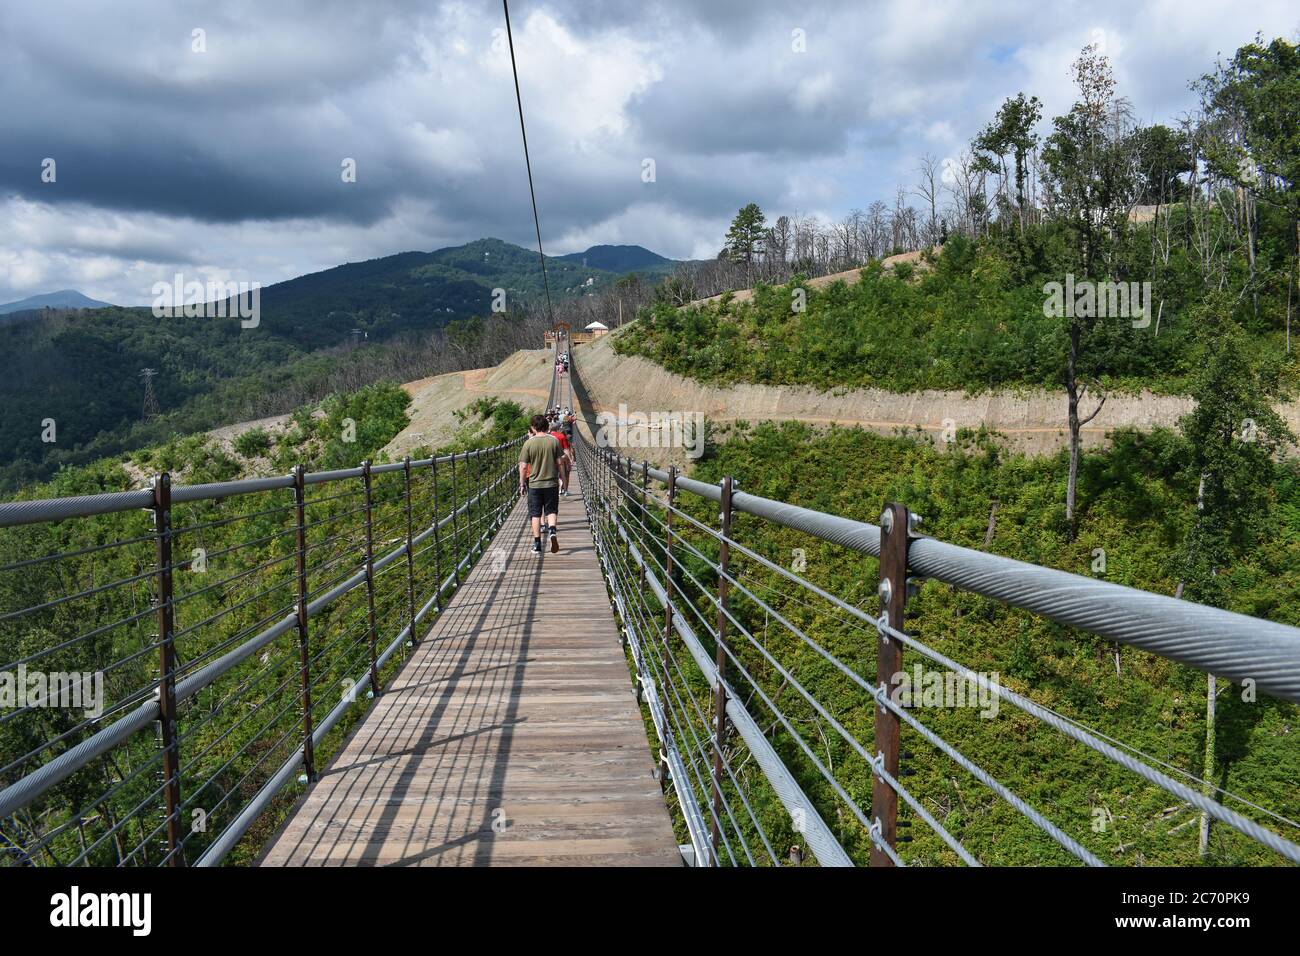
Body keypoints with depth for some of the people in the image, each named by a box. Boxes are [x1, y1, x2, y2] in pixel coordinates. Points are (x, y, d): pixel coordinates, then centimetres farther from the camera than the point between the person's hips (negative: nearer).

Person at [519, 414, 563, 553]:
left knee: (535, 514, 8)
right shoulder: (554, 441, -4)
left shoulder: (529, 443, -8)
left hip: (534, 484, -1)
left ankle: (537, 544, 9)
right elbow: (559, 463, 0)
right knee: (551, 510, 14)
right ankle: (552, 530, -15)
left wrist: (522, 484, 4)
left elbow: (523, 466, -7)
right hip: (552, 483, 1)